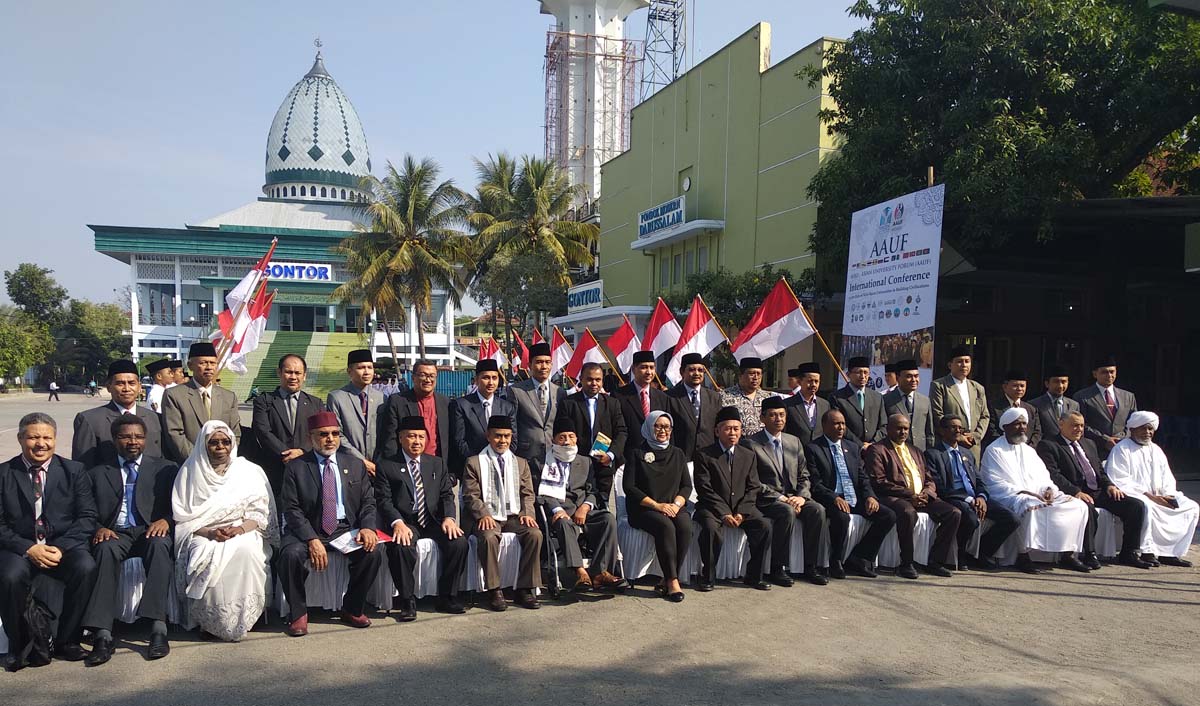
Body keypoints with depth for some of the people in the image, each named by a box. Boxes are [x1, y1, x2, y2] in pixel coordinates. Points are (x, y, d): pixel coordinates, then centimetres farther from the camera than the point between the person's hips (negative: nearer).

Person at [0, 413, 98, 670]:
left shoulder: (74, 471, 7)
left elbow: (87, 517, 1)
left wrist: (60, 548, -14)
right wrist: (29, 548, -17)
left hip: (64, 545, 1)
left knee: (86, 568, -29)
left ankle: (67, 641, -10)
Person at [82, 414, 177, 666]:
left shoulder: (165, 469, 18)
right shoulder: (98, 474, 21)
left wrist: (166, 520, -13)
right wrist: (99, 528, -10)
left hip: (152, 532, -1)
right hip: (115, 534, 1)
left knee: (160, 545, -37)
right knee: (105, 549, -35)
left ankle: (158, 628, -43)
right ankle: (103, 635, -40)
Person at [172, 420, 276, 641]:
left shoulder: (250, 471, 11)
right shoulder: (190, 472, 10)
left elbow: (260, 513, 5)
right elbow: (182, 517, 3)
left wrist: (239, 529, -15)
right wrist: (209, 532, -14)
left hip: (243, 534, 0)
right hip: (203, 537, 0)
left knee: (245, 550, -34)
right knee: (208, 558, -33)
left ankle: (240, 620, -23)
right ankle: (212, 621, -19)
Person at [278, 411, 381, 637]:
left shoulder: (356, 465, 11)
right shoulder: (296, 467, 2)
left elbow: (368, 502, 9)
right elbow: (292, 509, -6)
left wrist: (367, 527, -13)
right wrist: (312, 539, -20)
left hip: (346, 529, 2)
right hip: (307, 531, -2)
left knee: (372, 553, -25)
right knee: (291, 555, -32)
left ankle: (353, 609, 0)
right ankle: (298, 613, -7)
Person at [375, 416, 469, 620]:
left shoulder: (437, 463, 17)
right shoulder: (386, 466, 5)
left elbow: (447, 495, 10)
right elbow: (384, 500, -5)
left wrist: (449, 518, -10)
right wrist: (397, 523, -23)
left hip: (433, 521, 3)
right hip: (404, 522, -3)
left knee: (459, 542, -23)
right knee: (400, 547, -34)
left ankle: (446, 597, -7)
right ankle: (408, 601, -16)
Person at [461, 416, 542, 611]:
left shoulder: (521, 463, 19)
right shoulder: (474, 463, 7)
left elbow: (527, 494, 15)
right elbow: (470, 496, 0)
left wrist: (527, 513, -5)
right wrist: (483, 515, -17)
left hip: (514, 516, 3)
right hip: (488, 518, -3)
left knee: (535, 534, -26)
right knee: (488, 537, -36)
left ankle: (525, 589, -18)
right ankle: (494, 591, -24)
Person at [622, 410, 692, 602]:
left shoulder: (677, 454, 17)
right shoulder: (638, 454, 5)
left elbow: (687, 485, 13)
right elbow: (628, 486, -3)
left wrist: (677, 503, -9)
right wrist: (657, 505, -12)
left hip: (673, 507, 3)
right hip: (643, 509, -3)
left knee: (685, 526, -30)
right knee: (666, 526, -34)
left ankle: (667, 581, -23)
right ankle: (673, 581, -29)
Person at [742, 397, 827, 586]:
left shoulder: (794, 442, 16)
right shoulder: (751, 443, -3)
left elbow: (804, 476, 14)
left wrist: (801, 496, -7)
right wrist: (780, 498, -16)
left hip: (793, 497, 5)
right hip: (766, 500, -5)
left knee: (817, 510, -22)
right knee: (787, 512, -34)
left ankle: (810, 568, -12)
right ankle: (776, 569, -23)